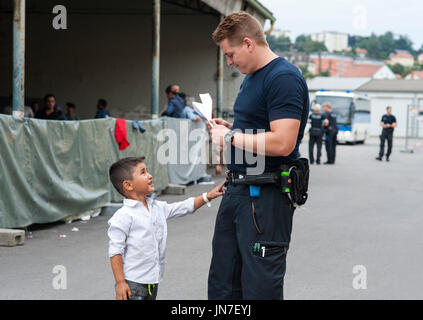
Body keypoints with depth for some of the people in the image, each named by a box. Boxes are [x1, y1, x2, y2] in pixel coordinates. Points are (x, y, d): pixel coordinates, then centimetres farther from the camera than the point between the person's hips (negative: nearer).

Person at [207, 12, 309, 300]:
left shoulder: (284, 78, -15)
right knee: (222, 285, 13)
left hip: (266, 198, -10)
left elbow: (282, 142, -25)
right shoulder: (250, 78, 17)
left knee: (260, 287, -3)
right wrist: (229, 128, 11)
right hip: (238, 190, 10)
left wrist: (230, 138, -15)